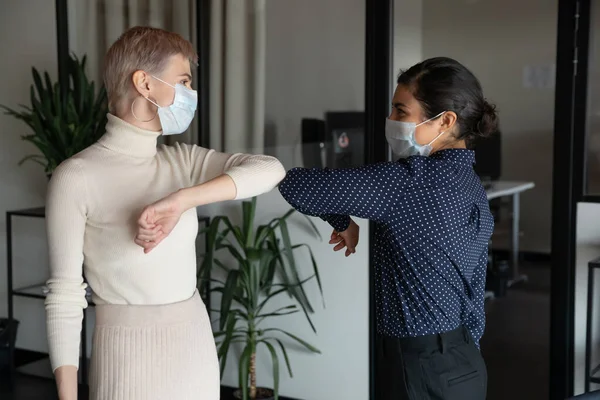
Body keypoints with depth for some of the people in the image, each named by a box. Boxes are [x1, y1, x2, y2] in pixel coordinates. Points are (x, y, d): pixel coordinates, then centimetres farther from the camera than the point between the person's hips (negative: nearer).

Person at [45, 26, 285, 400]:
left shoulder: (182, 161, 3)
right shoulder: (76, 177, -12)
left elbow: (271, 170, -12)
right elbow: (64, 296, -10)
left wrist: (182, 199, -25)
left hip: (196, 344, 5)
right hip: (130, 353, -5)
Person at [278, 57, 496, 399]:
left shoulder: (410, 180, -20)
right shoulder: (472, 185, 7)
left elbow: (299, 188, -21)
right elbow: (473, 287, 13)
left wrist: (343, 220, -2)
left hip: (422, 368, -9)